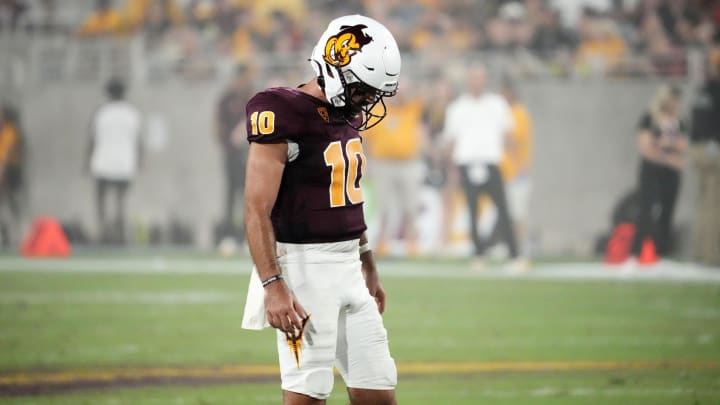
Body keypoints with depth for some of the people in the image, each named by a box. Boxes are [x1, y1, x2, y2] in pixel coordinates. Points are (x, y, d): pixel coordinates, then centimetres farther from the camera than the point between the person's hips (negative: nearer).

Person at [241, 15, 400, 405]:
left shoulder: (348, 115, 11)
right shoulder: (282, 114, -16)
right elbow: (257, 211, -19)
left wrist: (369, 268, 27)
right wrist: (273, 285, -25)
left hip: (348, 268, 8)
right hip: (303, 266, -8)